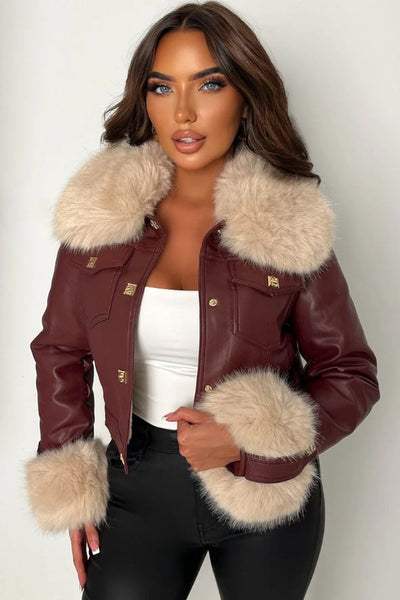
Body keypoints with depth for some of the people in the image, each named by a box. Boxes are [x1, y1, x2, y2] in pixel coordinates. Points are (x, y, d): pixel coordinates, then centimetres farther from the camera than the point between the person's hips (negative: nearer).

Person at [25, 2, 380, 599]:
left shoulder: (292, 227, -12)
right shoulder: (102, 211, -7)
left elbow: (352, 375, -5)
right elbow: (61, 352, 3)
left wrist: (247, 439, -19)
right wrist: (71, 489, 0)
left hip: (267, 491, 0)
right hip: (140, 483, 1)